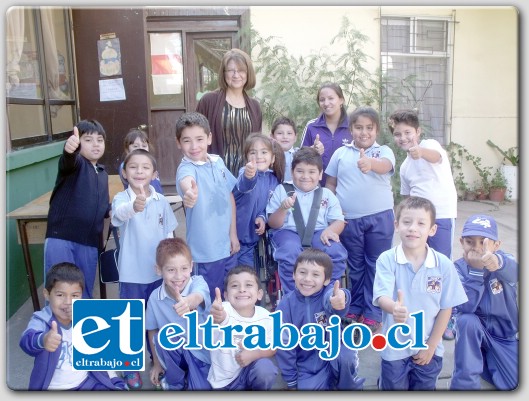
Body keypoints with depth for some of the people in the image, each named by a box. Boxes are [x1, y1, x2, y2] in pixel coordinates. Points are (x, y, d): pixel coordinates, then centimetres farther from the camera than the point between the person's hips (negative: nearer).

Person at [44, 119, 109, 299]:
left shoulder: (103, 173, 16)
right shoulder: (76, 162, -3)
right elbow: (68, 161, -29)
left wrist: (111, 211, 3)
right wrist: (70, 149, -53)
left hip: (90, 241, 6)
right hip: (61, 237, -5)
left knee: (85, 291, 14)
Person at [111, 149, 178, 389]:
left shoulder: (161, 201, -3)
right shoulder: (121, 198, -14)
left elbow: (168, 235, 5)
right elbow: (120, 213, -39)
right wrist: (133, 206, -62)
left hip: (159, 271, 3)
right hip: (132, 273, -3)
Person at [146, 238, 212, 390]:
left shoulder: (198, 282, -22)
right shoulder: (155, 297, -15)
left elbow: (197, 298, -47)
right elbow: (152, 330, 1)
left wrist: (188, 302, -71)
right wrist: (157, 363, 7)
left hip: (202, 350, -1)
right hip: (172, 351, 1)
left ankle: (191, 375, 24)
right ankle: (175, 382, 0)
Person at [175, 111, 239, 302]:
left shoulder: (218, 162, 1)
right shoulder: (186, 168, -17)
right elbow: (186, 181, -42)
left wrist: (233, 234, 8)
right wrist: (190, 191, -65)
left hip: (228, 244, 6)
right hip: (206, 250, -6)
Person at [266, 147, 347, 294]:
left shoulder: (327, 195, 19)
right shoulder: (282, 190, 14)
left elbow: (339, 222, 10)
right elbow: (273, 224, 8)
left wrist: (330, 230, -15)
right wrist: (283, 208, -13)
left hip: (318, 232, 2)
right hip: (288, 232, -2)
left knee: (336, 252, -29)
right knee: (290, 253, -37)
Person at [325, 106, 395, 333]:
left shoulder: (383, 151, 0)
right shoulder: (341, 153, 6)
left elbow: (385, 166, -23)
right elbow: (330, 183, 11)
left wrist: (370, 163, -45)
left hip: (379, 217, -1)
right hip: (349, 219, 2)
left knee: (376, 265, 5)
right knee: (355, 265, 14)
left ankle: (372, 314, 16)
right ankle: (355, 308, 28)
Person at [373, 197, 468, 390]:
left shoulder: (444, 265, -12)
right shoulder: (386, 260, -17)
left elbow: (446, 308, -5)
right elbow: (381, 297, -26)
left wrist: (431, 346, -4)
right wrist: (394, 308, -49)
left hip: (428, 348, 2)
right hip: (394, 348, -1)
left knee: (424, 390, 20)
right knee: (394, 391, 17)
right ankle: (386, 378, 44)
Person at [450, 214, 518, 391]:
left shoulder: (503, 259, -16)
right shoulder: (459, 268, -15)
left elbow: (513, 272, -43)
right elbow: (465, 307, -29)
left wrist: (496, 262, -68)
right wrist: (476, 270, -36)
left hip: (504, 333, 1)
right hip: (474, 330, 0)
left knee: (511, 384, -15)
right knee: (467, 320, -33)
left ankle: (487, 358, 17)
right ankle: (465, 382, -17)